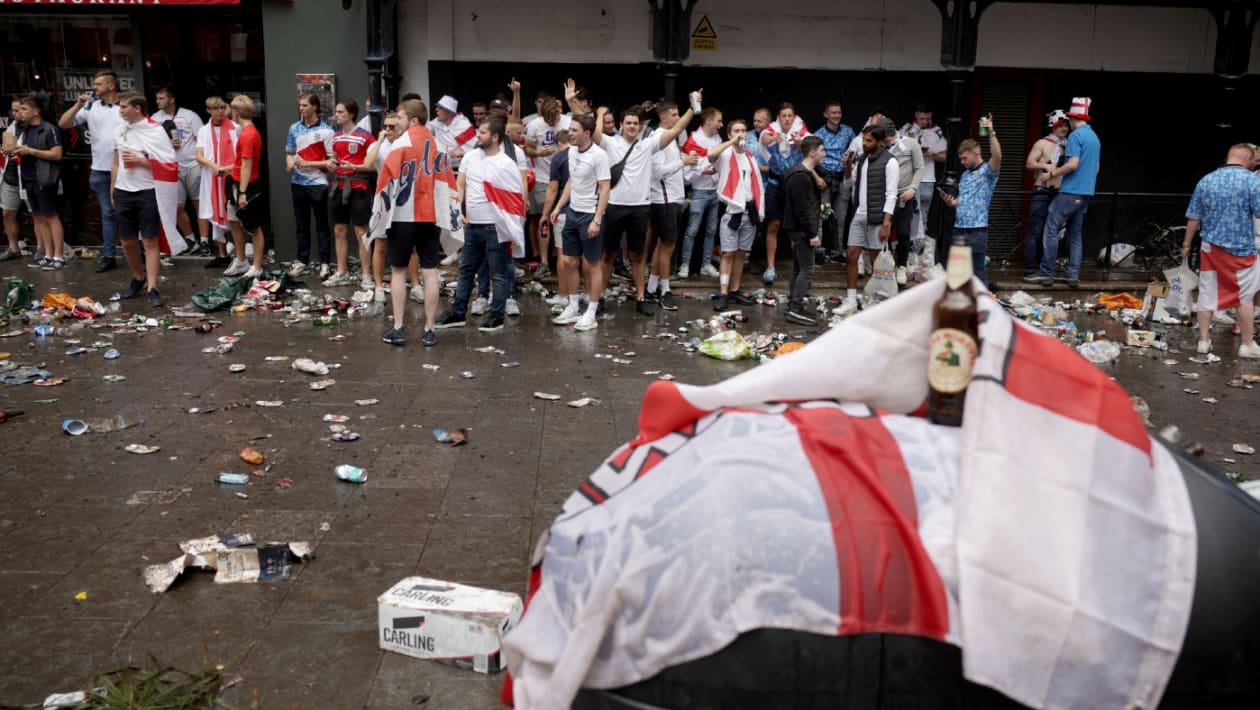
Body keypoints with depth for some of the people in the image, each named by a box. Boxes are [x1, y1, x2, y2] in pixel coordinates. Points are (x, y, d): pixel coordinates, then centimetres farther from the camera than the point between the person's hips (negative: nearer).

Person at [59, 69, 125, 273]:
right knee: (108, 213, 10)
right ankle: (108, 255, 16)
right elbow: (63, 124, 3)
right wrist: (78, 104, -8)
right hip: (100, 170, 3)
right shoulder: (90, 107, 4)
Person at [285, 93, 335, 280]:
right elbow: (290, 153, 16)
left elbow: (331, 160, -8)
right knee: (301, 224, 11)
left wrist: (307, 163, -13)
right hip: (298, 182, 4)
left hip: (318, 183, -4)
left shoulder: (325, 131, -6)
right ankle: (301, 260, 20)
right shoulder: (294, 128, 8)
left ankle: (324, 262, 8)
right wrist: (290, 164, -6)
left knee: (322, 224, 3)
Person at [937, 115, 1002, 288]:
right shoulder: (965, 175, 16)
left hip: (977, 230, -7)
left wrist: (991, 133, -34)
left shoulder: (987, 171, -5)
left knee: (977, 271, -2)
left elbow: (997, 157, -26)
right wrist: (950, 202, 1)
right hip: (959, 229, 7)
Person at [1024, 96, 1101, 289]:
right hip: (1086, 193, 9)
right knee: (1076, 235, 9)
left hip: (1070, 192, -9)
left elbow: (1073, 164, -19)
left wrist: (1053, 174, -7)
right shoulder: (1095, 137, 17)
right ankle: (1074, 276, 6)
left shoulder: (1076, 135, -10)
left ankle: (1046, 273, -7)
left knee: (1051, 230, -5)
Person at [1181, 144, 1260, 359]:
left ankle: (1203, 341, 12)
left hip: (1210, 247, 4)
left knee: (1207, 294, 8)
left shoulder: (1206, 180, 4)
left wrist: (1187, 244, 14)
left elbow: (1194, 218, 6)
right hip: (1241, 248, -4)